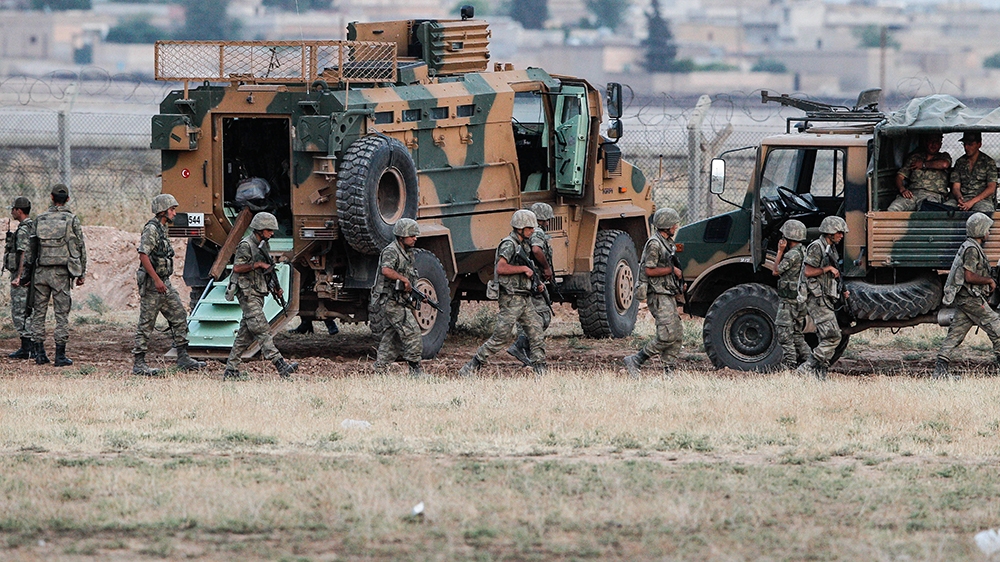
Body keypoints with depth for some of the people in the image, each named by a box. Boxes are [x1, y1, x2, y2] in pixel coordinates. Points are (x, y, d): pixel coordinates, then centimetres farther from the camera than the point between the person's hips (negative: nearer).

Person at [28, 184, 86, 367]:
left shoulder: (40, 219, 5)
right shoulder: (71, 220, -3)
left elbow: (32, 247, 9)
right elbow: (80, 247, -1)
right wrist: (82, 273, 7)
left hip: (41, 271, 2)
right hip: (61, 273, -2)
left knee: (39, 312, 9)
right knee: (62, 313, 0)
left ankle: (39, 353, 6)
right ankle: (60, 355, -2)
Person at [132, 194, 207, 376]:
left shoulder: (162, 229, 15)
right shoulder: (151, 229, -14)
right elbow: (143, 255, -22)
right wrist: (156, 280, -25)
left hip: (164, 283, 10)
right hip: (152, 284, -10)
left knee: (179, 316, 8)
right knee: (146, 324, -4)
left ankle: (183, 359, 11)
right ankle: (138, 364, 0)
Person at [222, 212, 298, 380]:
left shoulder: (263, 245, 16)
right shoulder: (246, 245, -11)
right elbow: (237, 268, -16)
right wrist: (257, 265, -20)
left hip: (258, 294, 9)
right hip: (248, 294, -9)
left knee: (246, 334, 8)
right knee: (262, 330, -15)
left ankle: (230, 370, 11)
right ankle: (280, 365, -26)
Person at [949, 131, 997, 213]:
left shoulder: (989, 162, 7)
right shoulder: (960, 162, 18)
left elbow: (991, 188, -1)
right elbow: (956, 187, 13)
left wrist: (972, 202, -15)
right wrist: (959, 197, -13)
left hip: (983, 199, -3)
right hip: (963, 199, 3)